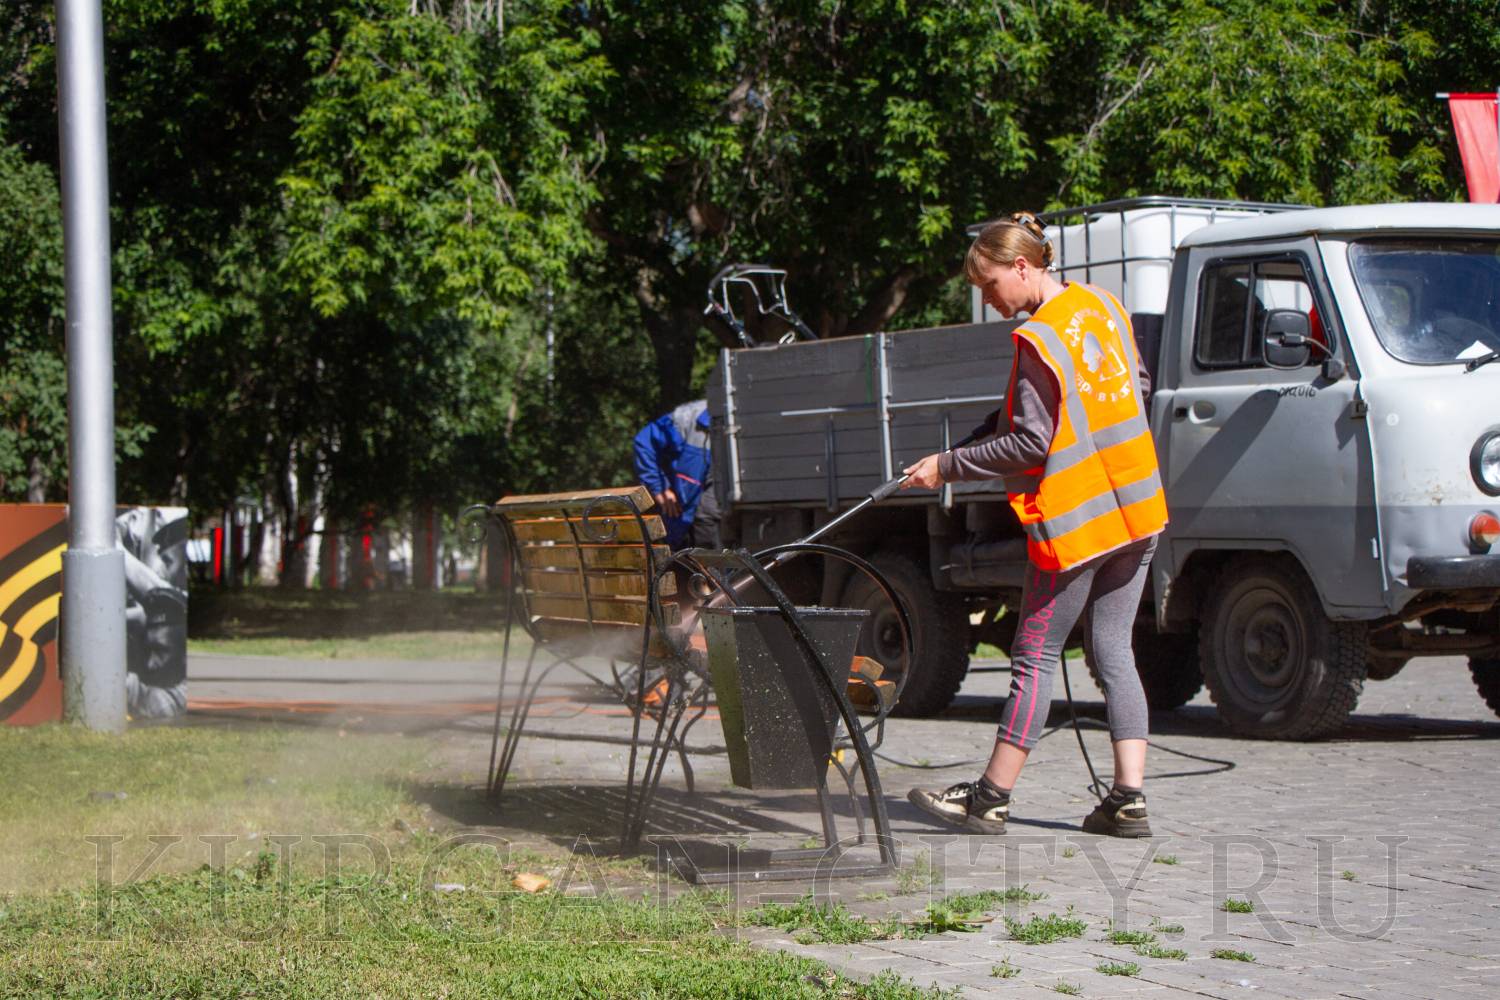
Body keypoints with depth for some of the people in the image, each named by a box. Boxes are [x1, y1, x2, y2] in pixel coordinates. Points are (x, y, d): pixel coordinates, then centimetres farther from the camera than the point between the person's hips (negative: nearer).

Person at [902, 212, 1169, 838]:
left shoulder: (1038, 340, -16)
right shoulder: (1102, 305, 8)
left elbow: (1030, 445, -18)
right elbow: (1139, 388, 19)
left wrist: (947, 467, -11)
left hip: (1074, 520, -8)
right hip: (1136, 510, 8)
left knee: (1035, 657, -1)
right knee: (1114, 651, 9)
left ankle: (991, 798, 6)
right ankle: (1129, 799, 3)